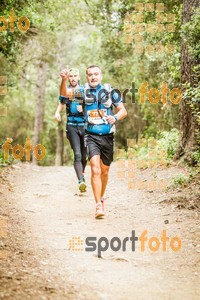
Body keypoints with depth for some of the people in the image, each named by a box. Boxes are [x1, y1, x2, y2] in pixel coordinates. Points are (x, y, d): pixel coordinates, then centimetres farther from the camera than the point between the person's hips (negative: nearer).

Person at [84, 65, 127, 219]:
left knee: (104, 171, 16)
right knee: (95, 170, -18)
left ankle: (101, 198, 41)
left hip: (108, 136, 2)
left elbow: (123, 111, 5)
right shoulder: (83, 91, 1)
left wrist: (115, 118, -16)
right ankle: (99, 206, -19)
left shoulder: (110, 91, 2)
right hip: (92, 136, -2)